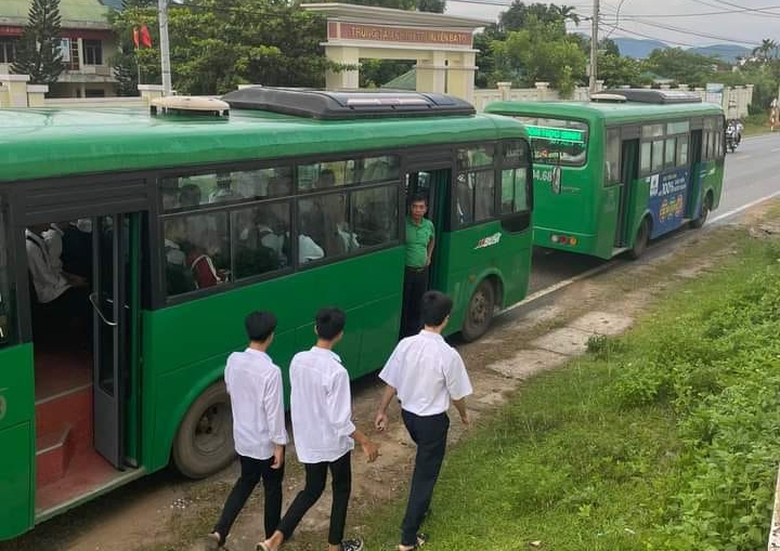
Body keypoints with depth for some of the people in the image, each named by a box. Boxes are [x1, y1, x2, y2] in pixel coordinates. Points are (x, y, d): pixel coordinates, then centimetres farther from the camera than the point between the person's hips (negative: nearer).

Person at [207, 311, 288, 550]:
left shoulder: (233, 360, -9)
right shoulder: (270, 371, -29)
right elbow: (274, 413, -23)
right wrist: (279, 445, -13)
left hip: (242, 437, 6)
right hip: (265, 442, -6)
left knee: (246, 481, 25)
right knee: (272, 487, 16)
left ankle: (220, 531, 16)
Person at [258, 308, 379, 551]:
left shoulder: (298, 360, -9)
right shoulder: (337, 371, -28)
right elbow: (340, 420, -25)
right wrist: (365, 441, -13)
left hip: (306, 440, 6)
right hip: (333, 442, -6)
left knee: (312, 489, 22)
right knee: (341, 489, 19)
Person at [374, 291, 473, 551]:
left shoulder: (405, 345, -12)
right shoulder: (448, 355, -25)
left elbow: (391, 383, -2)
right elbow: (456, 395, -12)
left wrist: (382, 411, 12)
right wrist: (464, 414, 8)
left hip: (408, 414, 6)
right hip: (433, 420, -5)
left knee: (424, 462, 31)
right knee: (425, 475, 6)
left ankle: (421, 507, 50)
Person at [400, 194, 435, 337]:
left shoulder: (429, 225, 5)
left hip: (422, 271, 5)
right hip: (405, 271, -5)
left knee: (417, 306, 13)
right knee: (403, 306, 1)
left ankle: (413, 333, 25)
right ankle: (401, 335, 10)